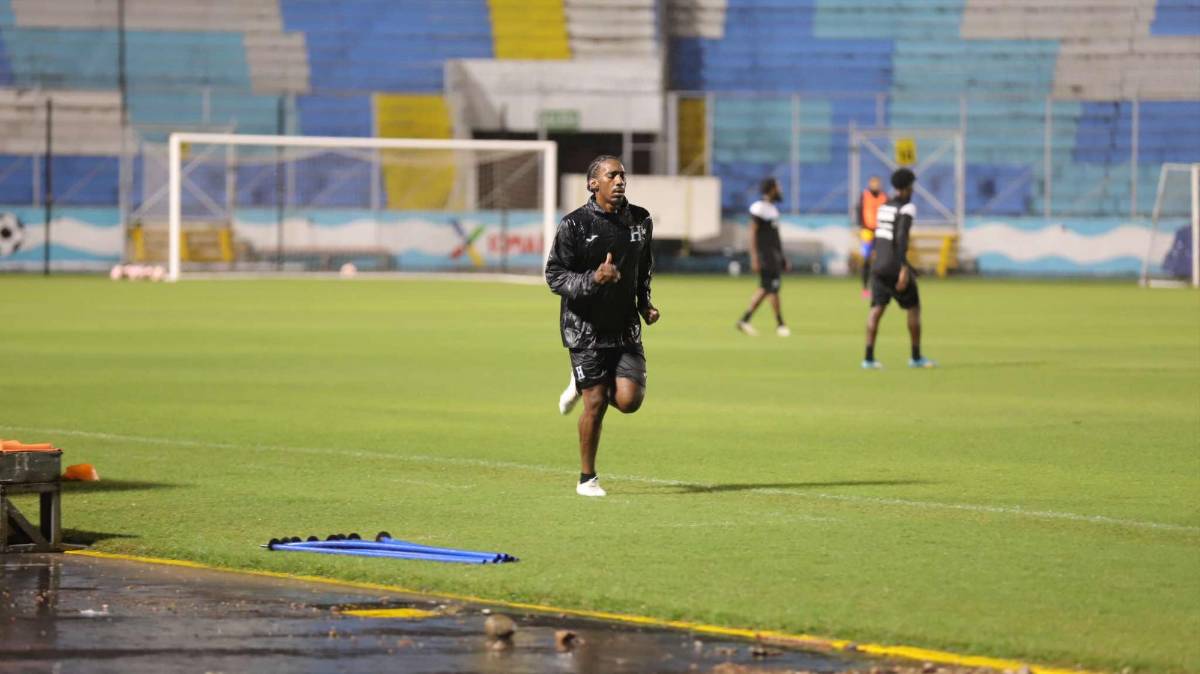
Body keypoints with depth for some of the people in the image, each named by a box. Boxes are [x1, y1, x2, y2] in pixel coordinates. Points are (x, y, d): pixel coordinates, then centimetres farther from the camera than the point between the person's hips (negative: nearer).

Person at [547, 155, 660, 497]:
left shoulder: (640, 220, 5)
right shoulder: (575, 224, -10)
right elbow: (554, 276, -10)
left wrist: (644, 303, 8)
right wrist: (593, 280, -26)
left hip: (625, 327, 4)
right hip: (585, 327, -4)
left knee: (629, 400, -10)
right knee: (596, 403, -5)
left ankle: (581, 385, 24)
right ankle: (587, 479, 13)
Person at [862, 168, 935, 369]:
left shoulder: (884, 207, 14)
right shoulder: (907, 208, -10)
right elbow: (902, 238, -22)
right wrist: (904, 269, -25)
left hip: (879, 266, 6)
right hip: (897, 266, -6)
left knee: (877, 309, 0)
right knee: (914, 308, 10)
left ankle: (869, 357, -13)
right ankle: (916, 357, 16)